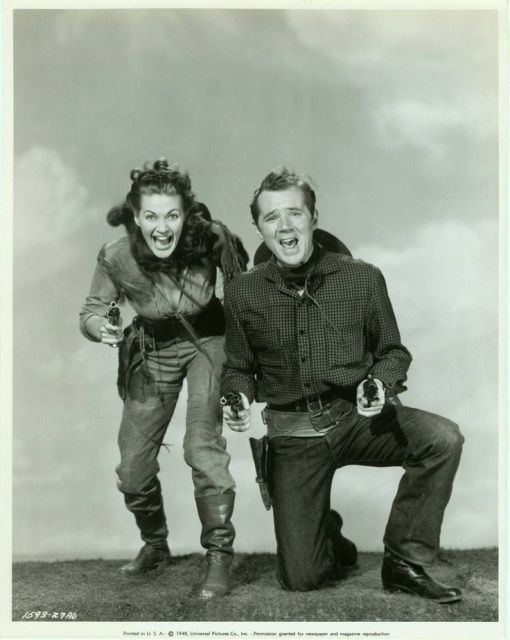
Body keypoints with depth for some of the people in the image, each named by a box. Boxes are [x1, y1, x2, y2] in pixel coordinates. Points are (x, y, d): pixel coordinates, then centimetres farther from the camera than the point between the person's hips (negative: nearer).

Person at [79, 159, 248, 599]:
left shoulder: (211, 238, -25)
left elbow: (243, 283, -5)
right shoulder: (116, 258, -23)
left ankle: (219, 554, -4)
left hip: (207, 340, -2)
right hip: (152, 351, 2)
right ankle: (155, 546, 32)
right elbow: (91, 311, -8)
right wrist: (101, 328, -30)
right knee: (133, 466, 5)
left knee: (202, 444, -22)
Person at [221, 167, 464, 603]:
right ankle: (329, 534, 32)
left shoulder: (363, 278, -1)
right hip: (292, 434, 0)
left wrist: (381, 385, -12)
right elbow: (238, 370, 13)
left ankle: (405, 562, -8)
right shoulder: (242, 293, 2)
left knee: (443, 438, -29)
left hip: (357, 418, 1)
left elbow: (393, 352, 9)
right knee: (301, 578, -7)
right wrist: (239, 400, -9)